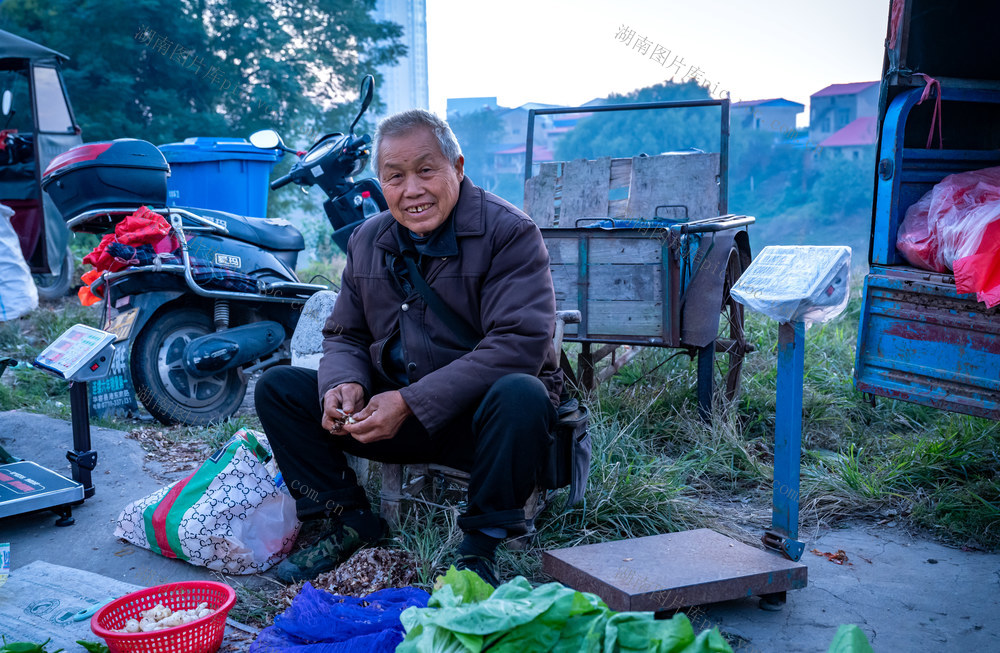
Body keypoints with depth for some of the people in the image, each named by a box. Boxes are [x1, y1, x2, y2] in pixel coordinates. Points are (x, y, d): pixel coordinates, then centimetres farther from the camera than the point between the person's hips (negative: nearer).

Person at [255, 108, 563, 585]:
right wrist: (342, 383, -13)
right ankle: (351, 521, 4)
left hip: (476, 415, -5)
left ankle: (480, 545, -16)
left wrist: (411, 402, -28)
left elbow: (521, 342, -24)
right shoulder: (368, 240, 6)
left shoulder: (509, 232, -13)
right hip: (392, 414, 5)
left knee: (522, 395, -38)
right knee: (276, 387, -4)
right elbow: (344, 336, 14)